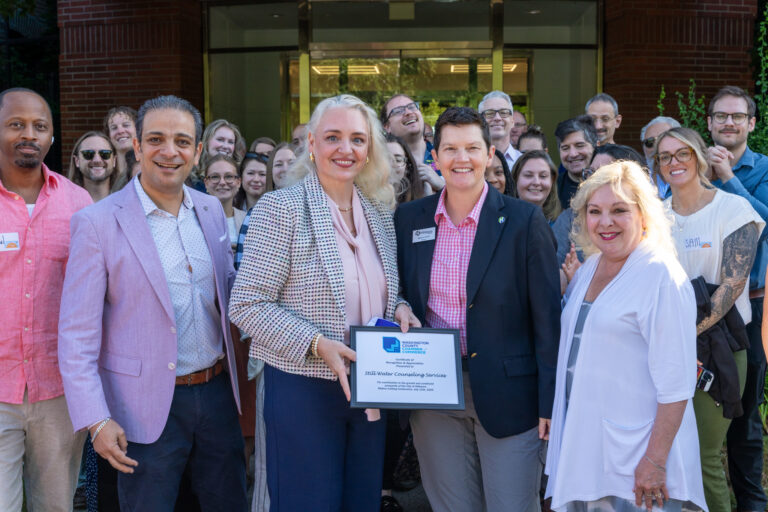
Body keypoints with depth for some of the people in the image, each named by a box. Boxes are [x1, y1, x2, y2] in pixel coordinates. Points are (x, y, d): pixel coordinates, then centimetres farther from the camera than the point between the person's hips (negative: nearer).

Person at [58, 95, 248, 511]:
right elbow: (77, 333, -11)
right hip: (148, 408, -5)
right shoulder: (97, 223, -11)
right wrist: (96, 420, -15)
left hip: (217, 394, 5)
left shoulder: (211, 210, 5)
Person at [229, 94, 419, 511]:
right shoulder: (281, 209, -11)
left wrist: (399, 307, -3)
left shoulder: (379, 214, 8)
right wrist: (317, 344, -23)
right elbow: (246, 305, -14)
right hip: (304, 392, -6)